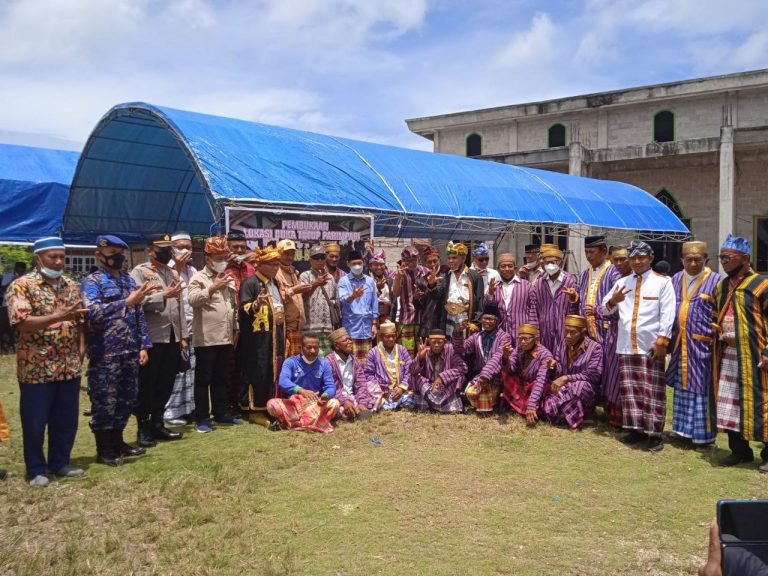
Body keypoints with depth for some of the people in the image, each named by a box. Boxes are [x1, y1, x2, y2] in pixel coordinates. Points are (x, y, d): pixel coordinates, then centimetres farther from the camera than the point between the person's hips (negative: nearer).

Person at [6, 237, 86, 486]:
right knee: (35, 422, 5)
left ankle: (60, 463, 27)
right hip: (36, 368, -5)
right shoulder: (22, 285, -8)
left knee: (66, 420, 13)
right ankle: (36, 470, 18)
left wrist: (81, 347, 3)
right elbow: (21, 322, -19)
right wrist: (57, 316, -27)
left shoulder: (71, 285, 11)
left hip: (69, 366, 5)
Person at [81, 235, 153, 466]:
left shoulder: (129, 280, 12)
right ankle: (104, 449, 14)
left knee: (127, 399, 14)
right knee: (104, 403, 2)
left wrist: (144, 345, 9)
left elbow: (139, 314, 15)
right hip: (105, 354, -6)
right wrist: (126, 302, -30)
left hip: (130, 353, 6)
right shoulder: (92, 282, -6)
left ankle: (117, 442, 29)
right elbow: (93, 312, -23)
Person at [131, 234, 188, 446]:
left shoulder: (173, 273, 18)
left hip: (172, 337, 6)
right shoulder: (139, 272, -3)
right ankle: (143, 428, 12)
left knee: (166, 383, 10)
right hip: (151, 337, -6)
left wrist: (183, 335, 13)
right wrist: (164, 295, -20)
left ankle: (157, 424, 21)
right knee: (146, 385, 2)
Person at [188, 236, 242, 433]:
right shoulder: (198, 278, -4)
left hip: (226, 338, 7)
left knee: (222, 378, 14)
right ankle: (202, 418, 6)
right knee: (203, 379, 1)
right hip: (206, 339, -6)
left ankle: (221, 413, 23)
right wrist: (213, 288, -25)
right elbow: (193, 300, -22)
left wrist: (236, 329, 17)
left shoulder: (228, 279, 17)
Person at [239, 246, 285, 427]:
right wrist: (257, 303, -34)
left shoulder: (275, 283, 17)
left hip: (274, 336, 8)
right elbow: (244, 309, -16)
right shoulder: (250, 283, -9)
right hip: (257, 337, -8)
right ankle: (256, 410, 3)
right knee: (258, 373, -5)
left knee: (274, 372, 10)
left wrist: (282, 314, 14)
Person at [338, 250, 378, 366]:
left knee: (365, 360, 8)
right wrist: (353, 296, -39)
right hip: (351, 327, -3)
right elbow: (343, 300, -19)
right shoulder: (344, 281, -2)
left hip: (366, 327, 3)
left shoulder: (370, 281, 8)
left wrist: (374, 324, 7)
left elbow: (374, 304, 11)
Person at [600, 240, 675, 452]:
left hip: (651, 346, -4)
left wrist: (662, 341, -13)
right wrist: (612, 301, -10)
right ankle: (636, 427, 16)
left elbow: (667, 314, -5)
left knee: (652, 390, -2)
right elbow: (605, 311, 13)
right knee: (630, 388, 7)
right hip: (626, 345, 4)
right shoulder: (622, 282, 14)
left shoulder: (663, 282, 2)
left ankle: (655, 432, 3)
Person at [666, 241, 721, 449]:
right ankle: (685, 428, 25)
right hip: (680, 345, 5)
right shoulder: (675, 280, 9)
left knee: (702, 390, 0)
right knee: (683, 387, 13)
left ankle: (704, 435, 9)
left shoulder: (715, 281, -6)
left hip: (703, 345, -5)